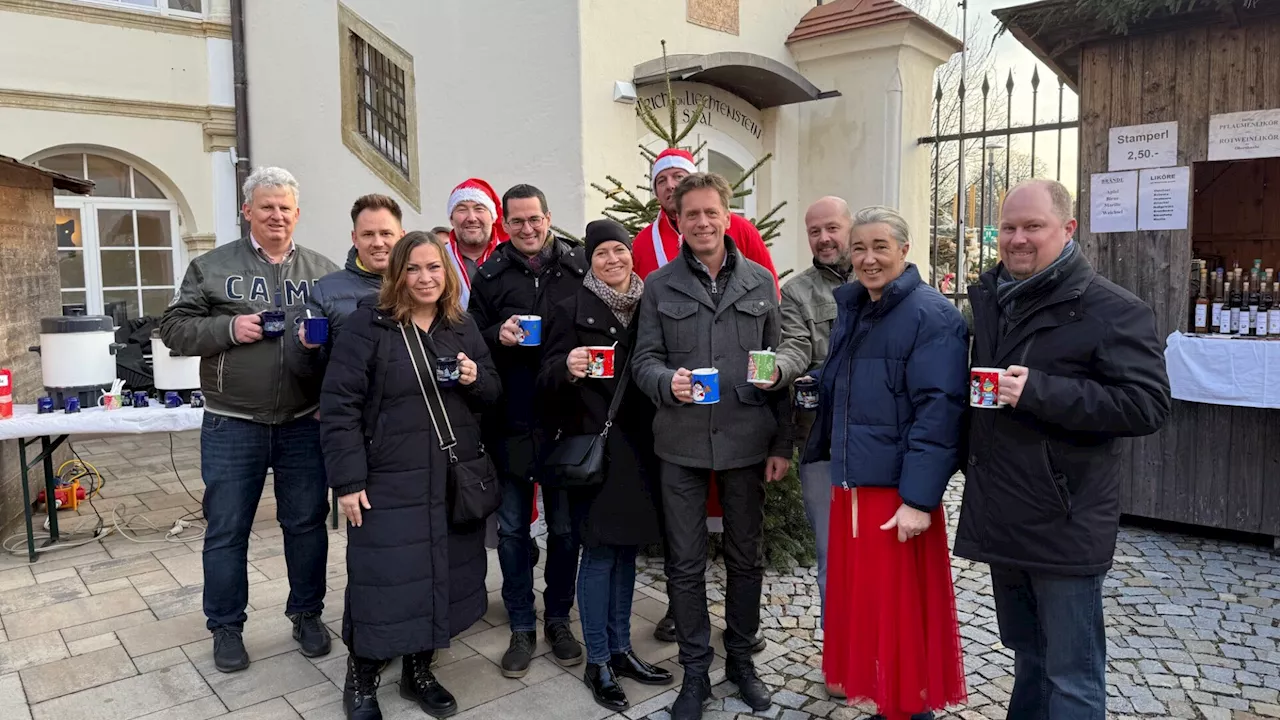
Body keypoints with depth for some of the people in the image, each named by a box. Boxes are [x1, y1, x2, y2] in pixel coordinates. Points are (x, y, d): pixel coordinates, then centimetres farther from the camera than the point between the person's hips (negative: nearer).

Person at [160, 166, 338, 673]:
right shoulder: (212, 267, 2)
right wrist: (228, 328, -16)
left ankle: (307, 613, 29)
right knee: (226, 529, 9)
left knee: (307, 523, 11)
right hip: (232, 426, -1)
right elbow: (175, 328, 0)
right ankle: (226, 626, 26)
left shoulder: (323, 271, 7)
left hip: (304, 423, 1)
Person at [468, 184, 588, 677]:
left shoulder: (580, 267, 2)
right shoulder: (490, 275, 4)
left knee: (565, 526, 10)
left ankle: (558, 620, 29)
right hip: (511, 422, 1)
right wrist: (497, 336, -14)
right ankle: (521, 627, 25)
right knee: (512, 528, 9)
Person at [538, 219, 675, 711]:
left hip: (639, 446, 5)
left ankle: (620, 649, 27)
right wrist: (568, 366, -27)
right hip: (595, 446, -4)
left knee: (626, 547, 13)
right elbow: (548, 379, -6)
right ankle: (597, 662, 14)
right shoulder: (572, 310, -3)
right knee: (600, 551, 0)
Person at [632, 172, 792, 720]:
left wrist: (783, 443, 3)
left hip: (746, 442, 1)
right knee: (685, 563, 8)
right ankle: (695, 671, 25)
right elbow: (644, 361, 1)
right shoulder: (660, 286, 3)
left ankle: (741, 659, 34)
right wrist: (669, 382, -22)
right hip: (682, 445, 0)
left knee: (745, 557, 13)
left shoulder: (760, 282, 5)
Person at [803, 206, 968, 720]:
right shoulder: (850, 309, 12)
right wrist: (826, 456, 12)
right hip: (849, 483, 7)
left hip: (898, 489, -7)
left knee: (902, 611, 4)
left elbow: (938, 411, -18)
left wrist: (919, 498, -21)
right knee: (860, 604, 15)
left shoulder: (932, 315, -11)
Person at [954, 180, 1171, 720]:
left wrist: (1039, 391, -26)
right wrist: (965, 460, 10)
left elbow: (1147, 405, -19)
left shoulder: (1113, 310, -10)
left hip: (1064, 525, -6)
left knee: (1071, 676, 4)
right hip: (1001, 520, 6)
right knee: (1026, 655, 22)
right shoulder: (989, 300, 11)